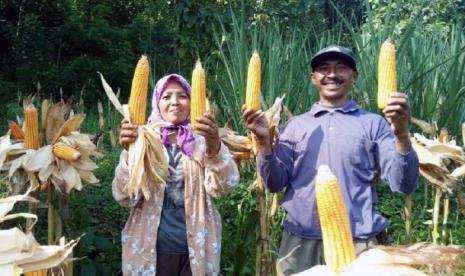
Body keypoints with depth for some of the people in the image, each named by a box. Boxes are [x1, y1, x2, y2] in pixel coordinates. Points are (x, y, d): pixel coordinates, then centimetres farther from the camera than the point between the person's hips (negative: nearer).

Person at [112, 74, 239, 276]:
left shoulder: (202, 139, -1)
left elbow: (224, 185, -16)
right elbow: (124, 197, -12)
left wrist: (214, 146, -35)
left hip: (197, 248, 0)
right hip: (152, 249, 0)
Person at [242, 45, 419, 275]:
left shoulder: (373, 124, 2)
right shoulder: (295, 126, 8)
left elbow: (403, 185, -4)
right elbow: (275, 184, 5)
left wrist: (401, 135, -18)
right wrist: (264, 141, -9)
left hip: (357, 242, -1)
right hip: (300, 241, 2)